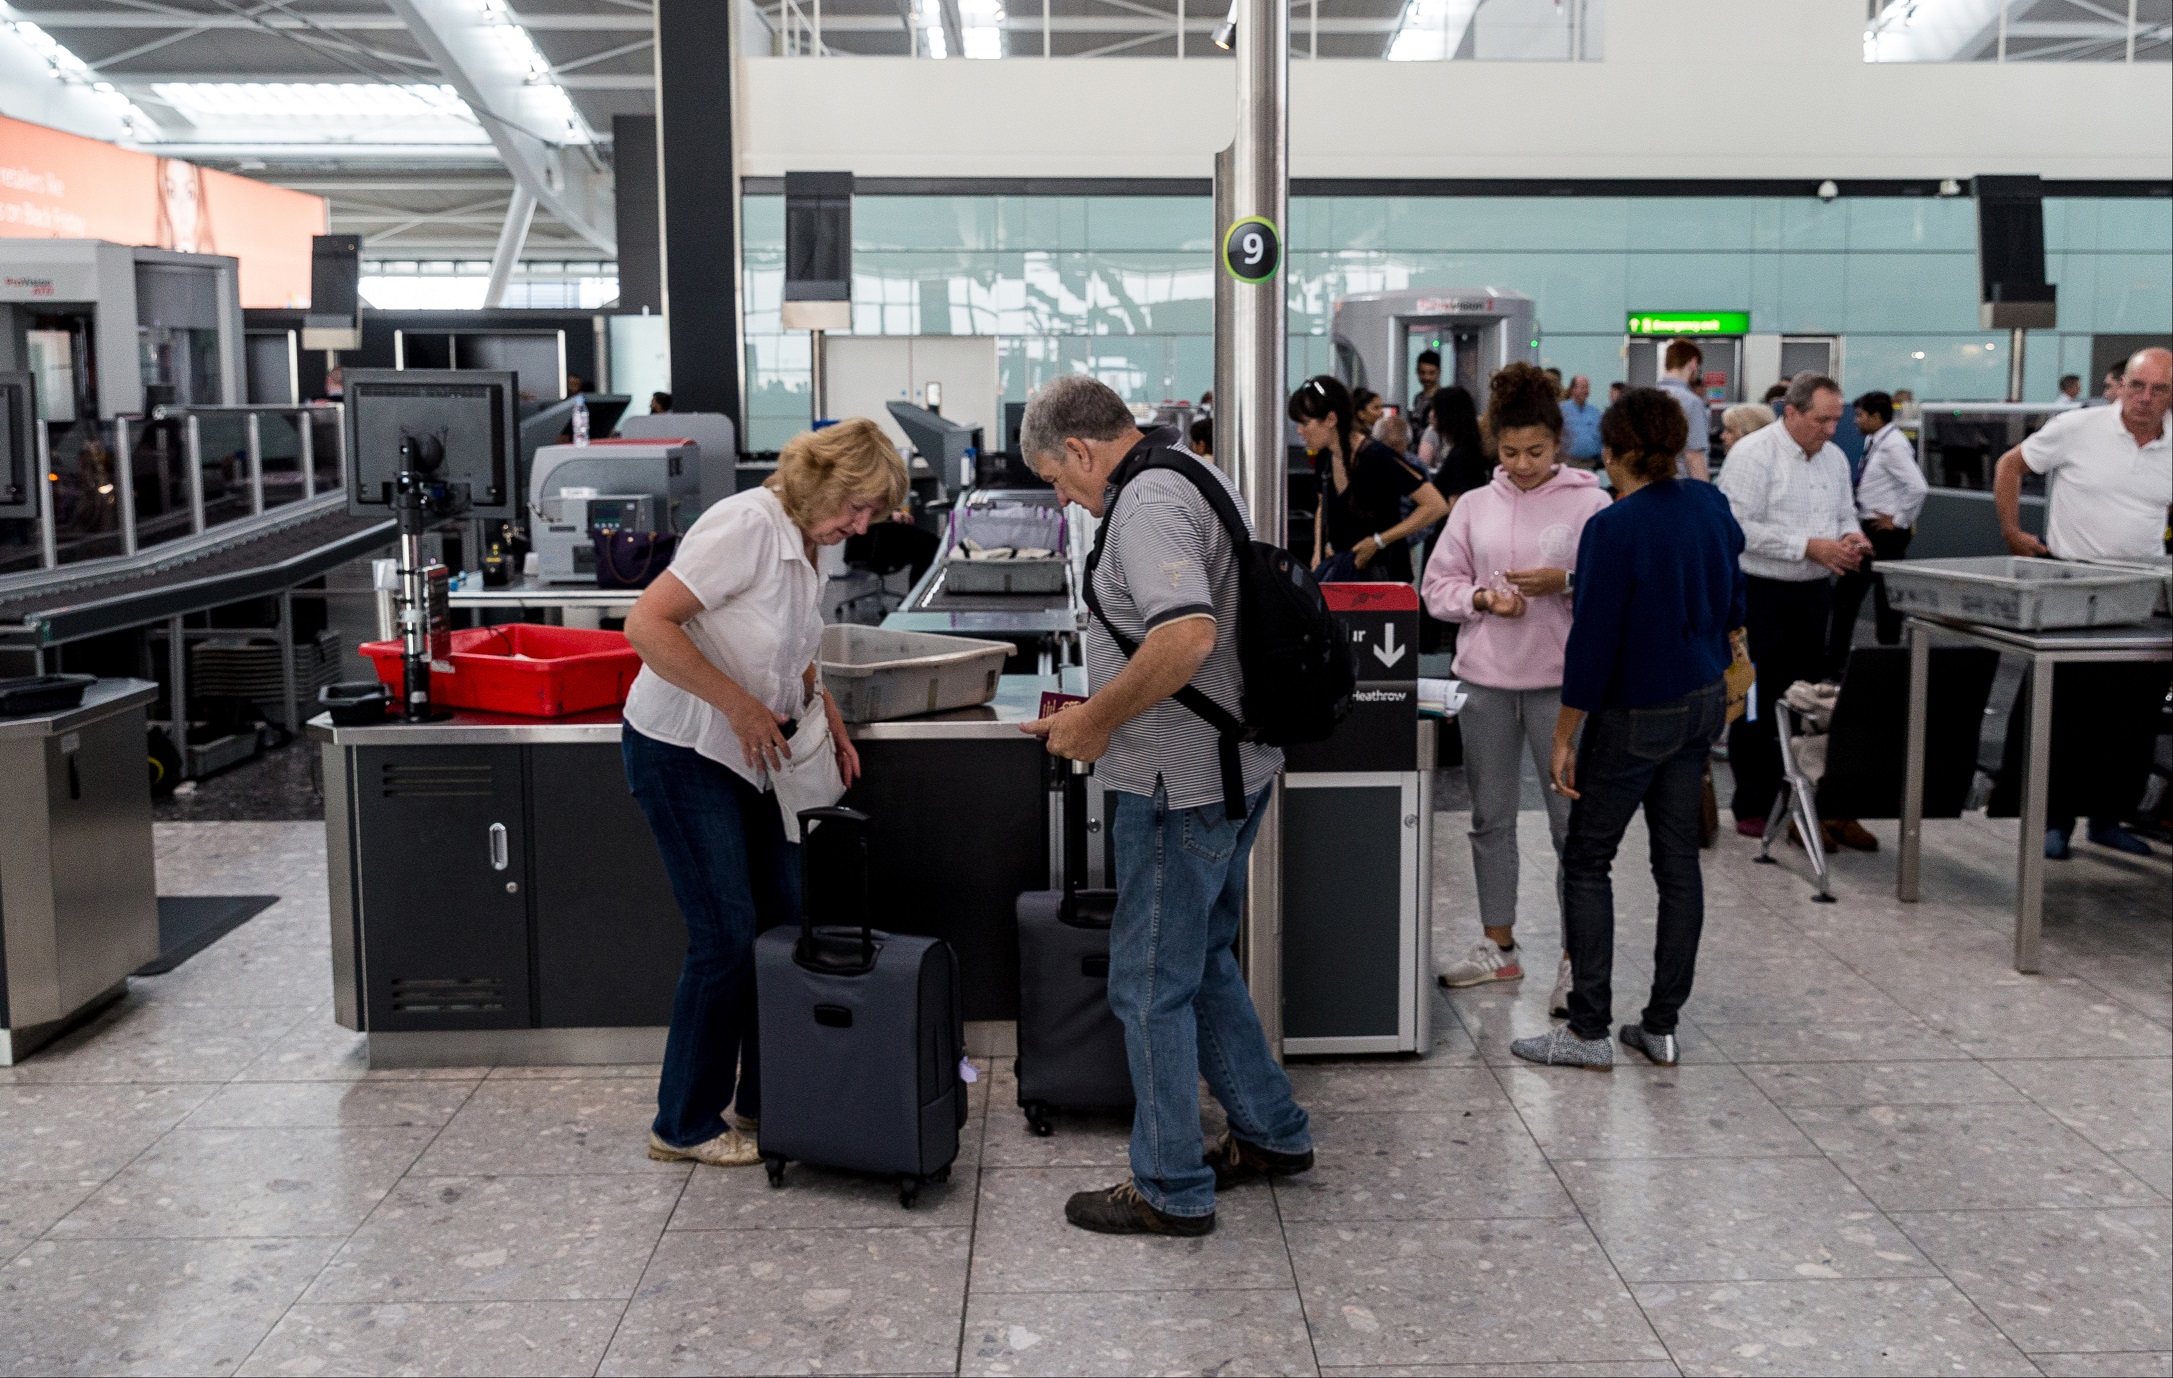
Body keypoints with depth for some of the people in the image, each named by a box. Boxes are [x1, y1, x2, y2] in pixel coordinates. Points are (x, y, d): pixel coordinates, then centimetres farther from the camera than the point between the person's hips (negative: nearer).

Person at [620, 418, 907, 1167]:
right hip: (681, 753, -9)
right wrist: (739, 704, -26)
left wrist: (828, 718, 8)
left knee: (783, 922, 9)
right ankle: (684, 1126, 9)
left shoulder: (803, 547, 7)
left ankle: (764, 1099, 23)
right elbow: (646, 624, -28)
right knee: (726, 938, -6)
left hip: (747, 754, 9)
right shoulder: (747, 525, -21)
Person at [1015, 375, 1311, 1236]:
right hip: (1234, 764, 11)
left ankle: (1170, 1191, 12)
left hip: (1181, 784, -10)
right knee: (1201, 963, 22)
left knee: (1150, 985, 1)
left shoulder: (1147, 504, -19)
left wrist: (1098, 718, -21)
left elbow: (1187, 635, -33)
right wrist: (1101, 711, 17)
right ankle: (1270, 1134, 33)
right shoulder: (1193, 474, 14)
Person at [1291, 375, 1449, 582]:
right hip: (1340, 572, 6)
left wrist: (1378, 541, -18)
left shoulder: (1376, 457, -18)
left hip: (1383, 574, -6)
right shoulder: (1324, 459, 3)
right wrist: (1320, 550, 6)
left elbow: (1436, 506, -19)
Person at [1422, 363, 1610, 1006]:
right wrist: (1483, 599, -10)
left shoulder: (1590, 504, -2)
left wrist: (1565, 583, -19)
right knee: (1491, 818, 12)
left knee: (1573, 819, 1)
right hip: (1487, 678, 4)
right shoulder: (1475, 505, 7)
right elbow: (1438, 585, 8)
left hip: (1564, 680, -3)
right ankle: (1499, 946, 25)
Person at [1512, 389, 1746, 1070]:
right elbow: (1731, 606, 13)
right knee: (1678, 861, 11)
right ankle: (1662, 1025, 18)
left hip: (1635, 716, -7)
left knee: (1586, 862, 4)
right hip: (1703, 702, 7)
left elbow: (1592, 643, -20)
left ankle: (1589, 1030, 6)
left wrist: (1564, 737, -13)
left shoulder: (1613, 530, -21)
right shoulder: (1711, 508, 2)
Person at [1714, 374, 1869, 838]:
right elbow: (1740, 527, -20)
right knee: (1758, 707, -1)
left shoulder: (1834, 459, 14)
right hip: (1763, 594, -7)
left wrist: (1850, 538, 0)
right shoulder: (1753, 455, -11)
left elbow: (1845, 516, 25)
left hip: (1814, 592, 7)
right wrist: (1809, 547, -20)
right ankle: (1753, 809, 8)